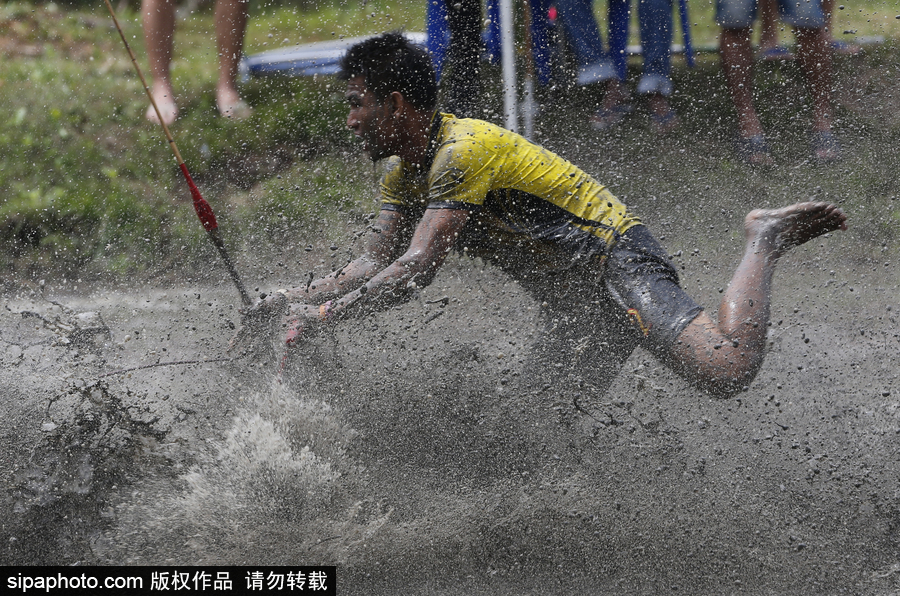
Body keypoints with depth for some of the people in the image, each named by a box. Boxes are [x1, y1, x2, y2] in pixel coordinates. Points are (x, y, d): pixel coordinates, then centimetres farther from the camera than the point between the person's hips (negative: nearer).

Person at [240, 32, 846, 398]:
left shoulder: (464, 149, -20)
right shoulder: (404, 173, 11)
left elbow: (415, 270, -26)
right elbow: (377, 264, 12)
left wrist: (321, 317, -22)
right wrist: (291, 300, -1)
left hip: (617, 260, -10)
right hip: (576, 299, 10)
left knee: (726, 372, -28)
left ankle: (765, 242, 2)